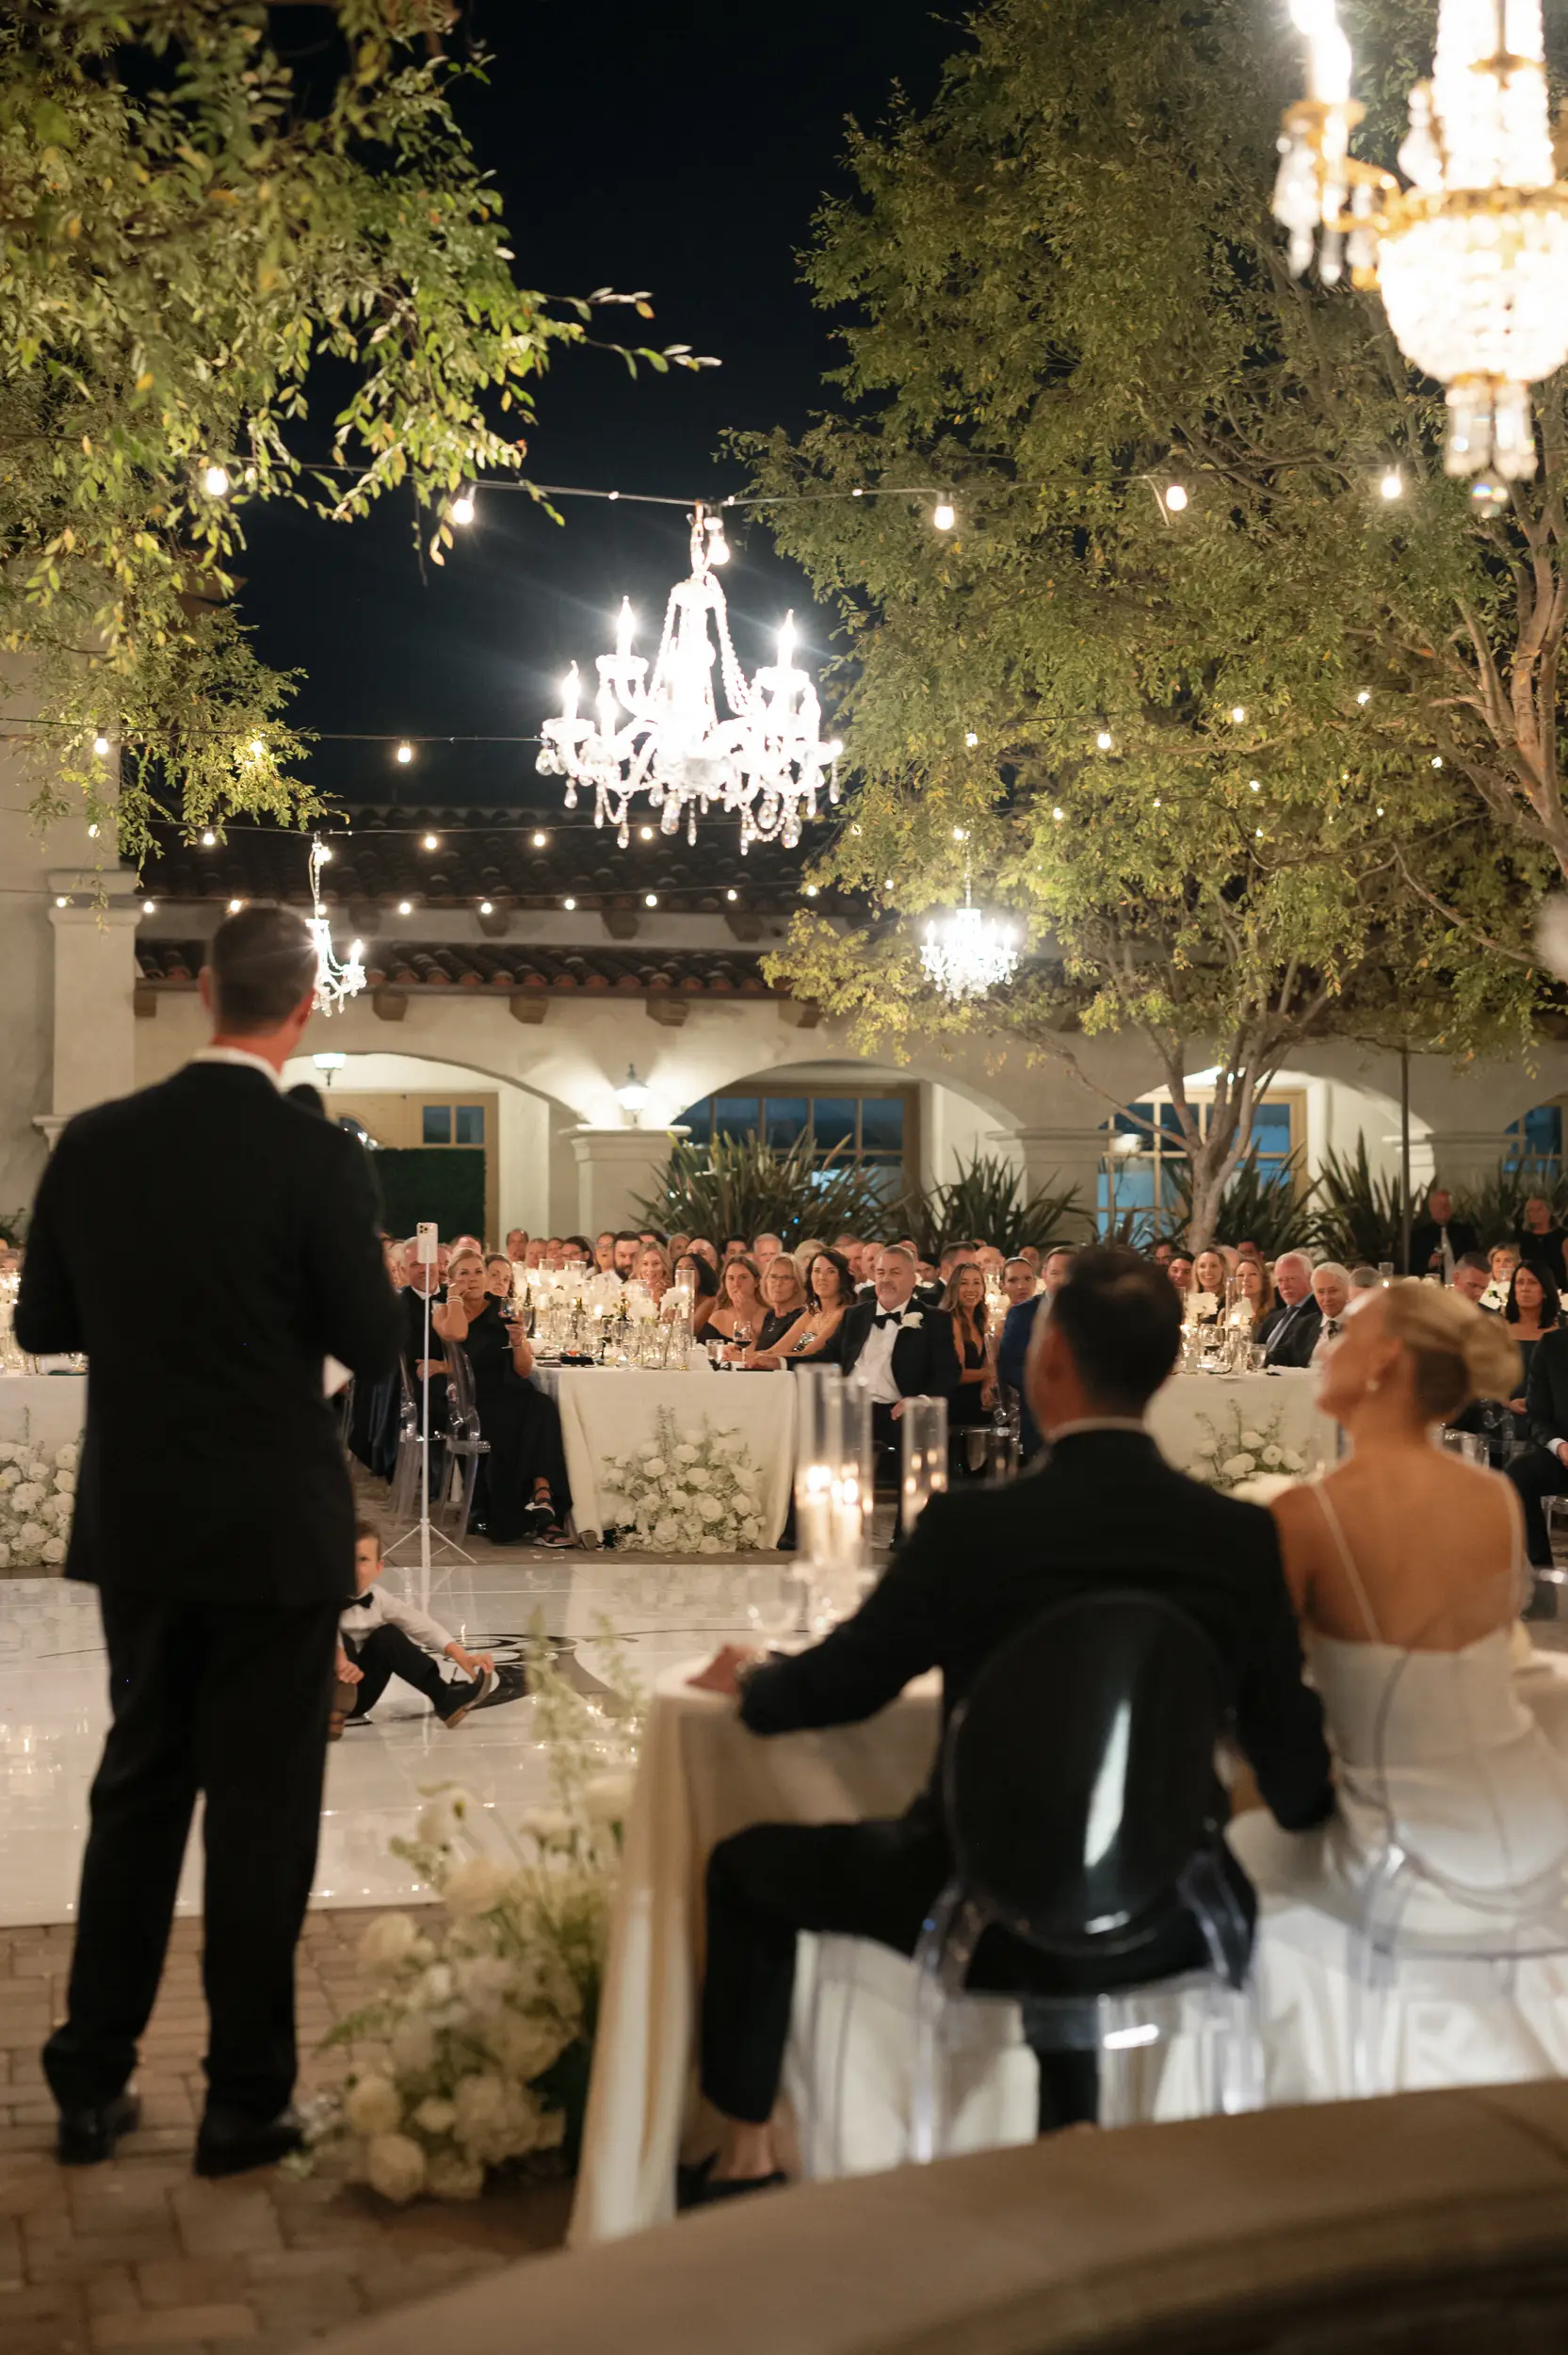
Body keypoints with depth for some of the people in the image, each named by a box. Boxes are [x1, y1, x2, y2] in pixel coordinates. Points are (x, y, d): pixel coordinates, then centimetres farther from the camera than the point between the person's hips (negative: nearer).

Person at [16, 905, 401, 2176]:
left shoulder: (96, 1142, -3)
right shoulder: (316, 1156, -15)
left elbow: (42, 1322, 6)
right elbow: (374, 1345, -10)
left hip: (135, 1530, 4)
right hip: (274, 1532, -4)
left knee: (137, 1790, 17)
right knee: (262, 1808, 6)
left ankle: (92, 2082, 23)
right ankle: (245, 2100, 14)